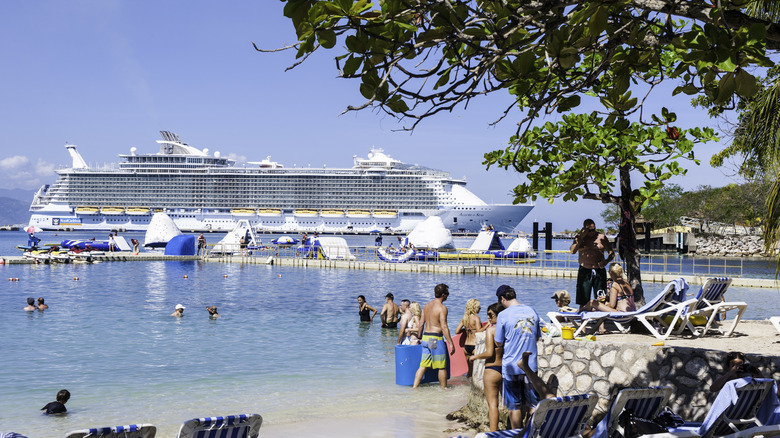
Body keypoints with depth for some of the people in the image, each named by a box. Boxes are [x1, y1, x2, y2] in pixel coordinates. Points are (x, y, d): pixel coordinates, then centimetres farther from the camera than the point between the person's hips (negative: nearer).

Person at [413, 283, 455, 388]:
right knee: (442, 367, 6)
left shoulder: (427, 306, 11)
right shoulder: (442, 308, -13)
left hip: (426, 337, 7)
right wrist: (451, 344, -15)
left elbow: (421, 324, 14)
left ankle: (414, 387, 5)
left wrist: (419, 338, 24)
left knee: (423, 366, 9)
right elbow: (444, 327, -17)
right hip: (436, 339, -7)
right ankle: (444, 388, 15)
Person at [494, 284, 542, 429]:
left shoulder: (503, 315, -11)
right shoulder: (532, 311, 3)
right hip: (531, 364, 4)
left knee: (514, 405, 7)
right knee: (533, 404, 11)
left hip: (511, 367, -4)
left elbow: (499, 343, -4)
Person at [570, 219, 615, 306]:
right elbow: (572, 251, -9)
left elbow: (611, 253, 9)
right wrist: (581, 237, -13)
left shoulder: (601, 237, 6)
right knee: (583, 300, -1)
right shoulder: (579, 237, 6)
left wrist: (606, 261, -12)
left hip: (599, 270, 0)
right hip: (584, 271, 0)